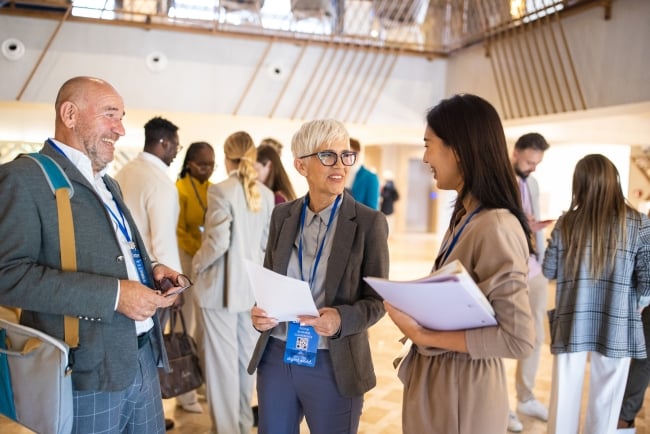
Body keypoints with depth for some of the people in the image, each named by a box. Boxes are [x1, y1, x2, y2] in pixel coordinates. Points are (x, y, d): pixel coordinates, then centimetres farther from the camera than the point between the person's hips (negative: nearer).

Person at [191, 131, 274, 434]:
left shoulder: (221, 190, -14)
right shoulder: (266, 194, 3)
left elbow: (218, 241, -19)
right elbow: (267, 242, 7)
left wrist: (197, 265, -2)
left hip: (221, 286, -6)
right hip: (253, 286, 6)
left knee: (222, 361, 4)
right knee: (245, 358, 16)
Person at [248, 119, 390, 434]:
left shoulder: (369, 222, -8)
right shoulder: (283, 215, 3)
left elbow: (377, 299, -6)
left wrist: (341, 319, -25)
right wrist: (260, 313, -10)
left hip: (334, 366, -3)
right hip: (275, 358, 4)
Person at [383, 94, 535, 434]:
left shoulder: (496, 227, -24)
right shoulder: (465, 216, 5)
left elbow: (518, 340, -25)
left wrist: (423, 335, -23)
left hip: (462, 387, -8)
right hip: (436, 378, 8)